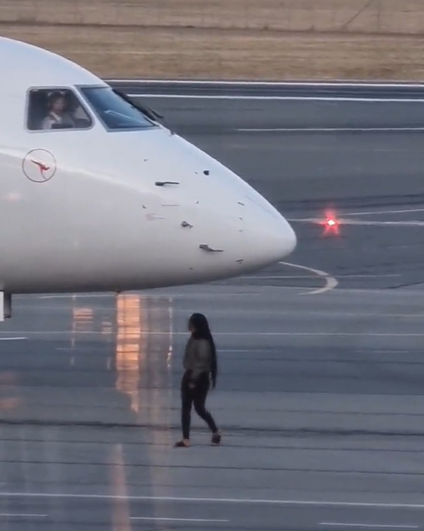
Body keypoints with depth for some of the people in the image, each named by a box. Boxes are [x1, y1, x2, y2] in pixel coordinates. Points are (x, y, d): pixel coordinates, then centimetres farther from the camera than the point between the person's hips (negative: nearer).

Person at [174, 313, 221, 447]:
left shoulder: (203, 343, -20)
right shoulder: (193, 339, 8)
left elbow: (201, 363, -23)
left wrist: (194, 380, -22)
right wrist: (189, 377, 14)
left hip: (200, 378, -9)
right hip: (189, 376, 9)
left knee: (199, 408, 2)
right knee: (185, 408, 5)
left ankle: (215, 432, 21)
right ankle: (186, 438, 8)